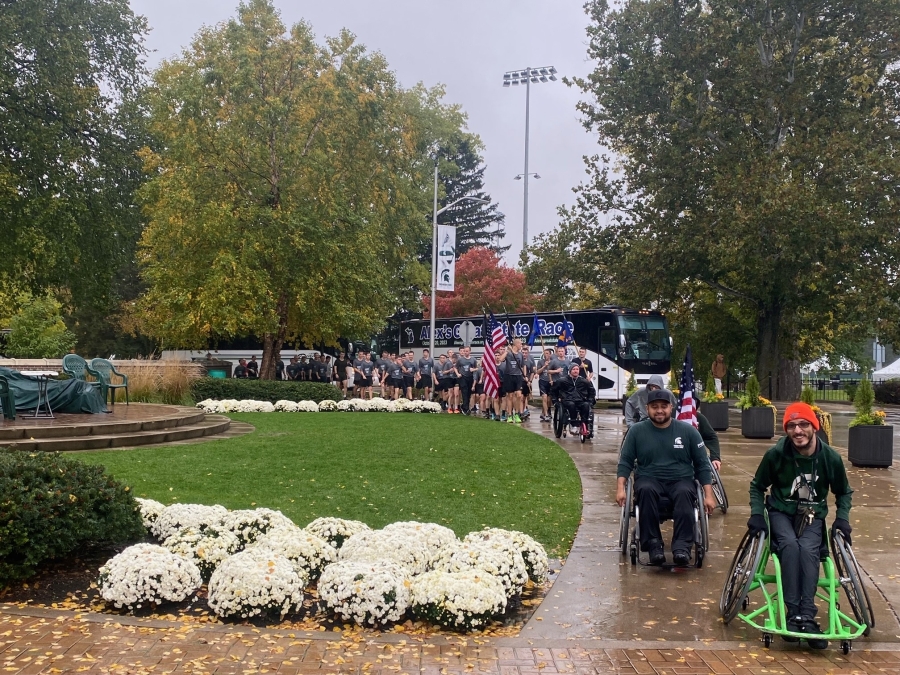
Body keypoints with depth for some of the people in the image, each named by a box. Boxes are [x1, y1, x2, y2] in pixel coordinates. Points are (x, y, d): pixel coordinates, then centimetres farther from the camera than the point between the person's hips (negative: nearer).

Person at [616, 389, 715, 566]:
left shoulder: (688, 431, 4)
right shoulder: (637, 431, 4)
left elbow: (702, 465, 8)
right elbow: (625, 462, 5)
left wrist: (708, 495, 0)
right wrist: (620, 488, -9)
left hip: (681, 480, 0)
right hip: (649, 479, 0)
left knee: (684, 493, -34)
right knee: (646, 490, -35)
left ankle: (682, 546, -36)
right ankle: (653, 545, -30)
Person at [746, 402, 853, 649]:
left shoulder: (831, 458, -10)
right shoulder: (776, 454, -13)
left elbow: (843, 492, 10)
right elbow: (757, 486, 3)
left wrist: (842, 517, -5)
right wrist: (757, 513, -11)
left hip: (812, 517, 1)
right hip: (781, 512, -1)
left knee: (808, 548, -31)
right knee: (790, 544, -32)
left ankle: (807, 615, -31)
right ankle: (794, 613, -30)